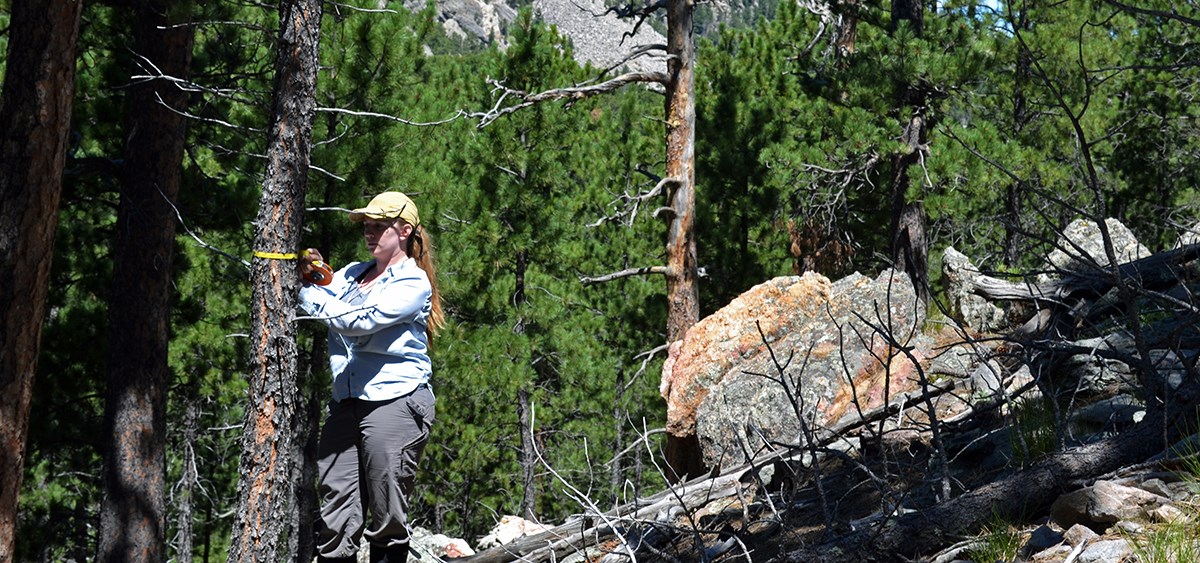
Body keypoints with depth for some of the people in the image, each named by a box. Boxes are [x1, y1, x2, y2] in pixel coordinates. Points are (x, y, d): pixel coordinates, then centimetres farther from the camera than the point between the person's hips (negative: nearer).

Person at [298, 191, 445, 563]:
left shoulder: (412, 282, -2)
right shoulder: (352, 274, 19)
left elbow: (361, 322, -14)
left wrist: (309, 294, -9)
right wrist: (311, 275, -9)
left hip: (396, 402, -6)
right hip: (345, 403, 6)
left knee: (387, 516, -2)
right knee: (335, 518, 0)